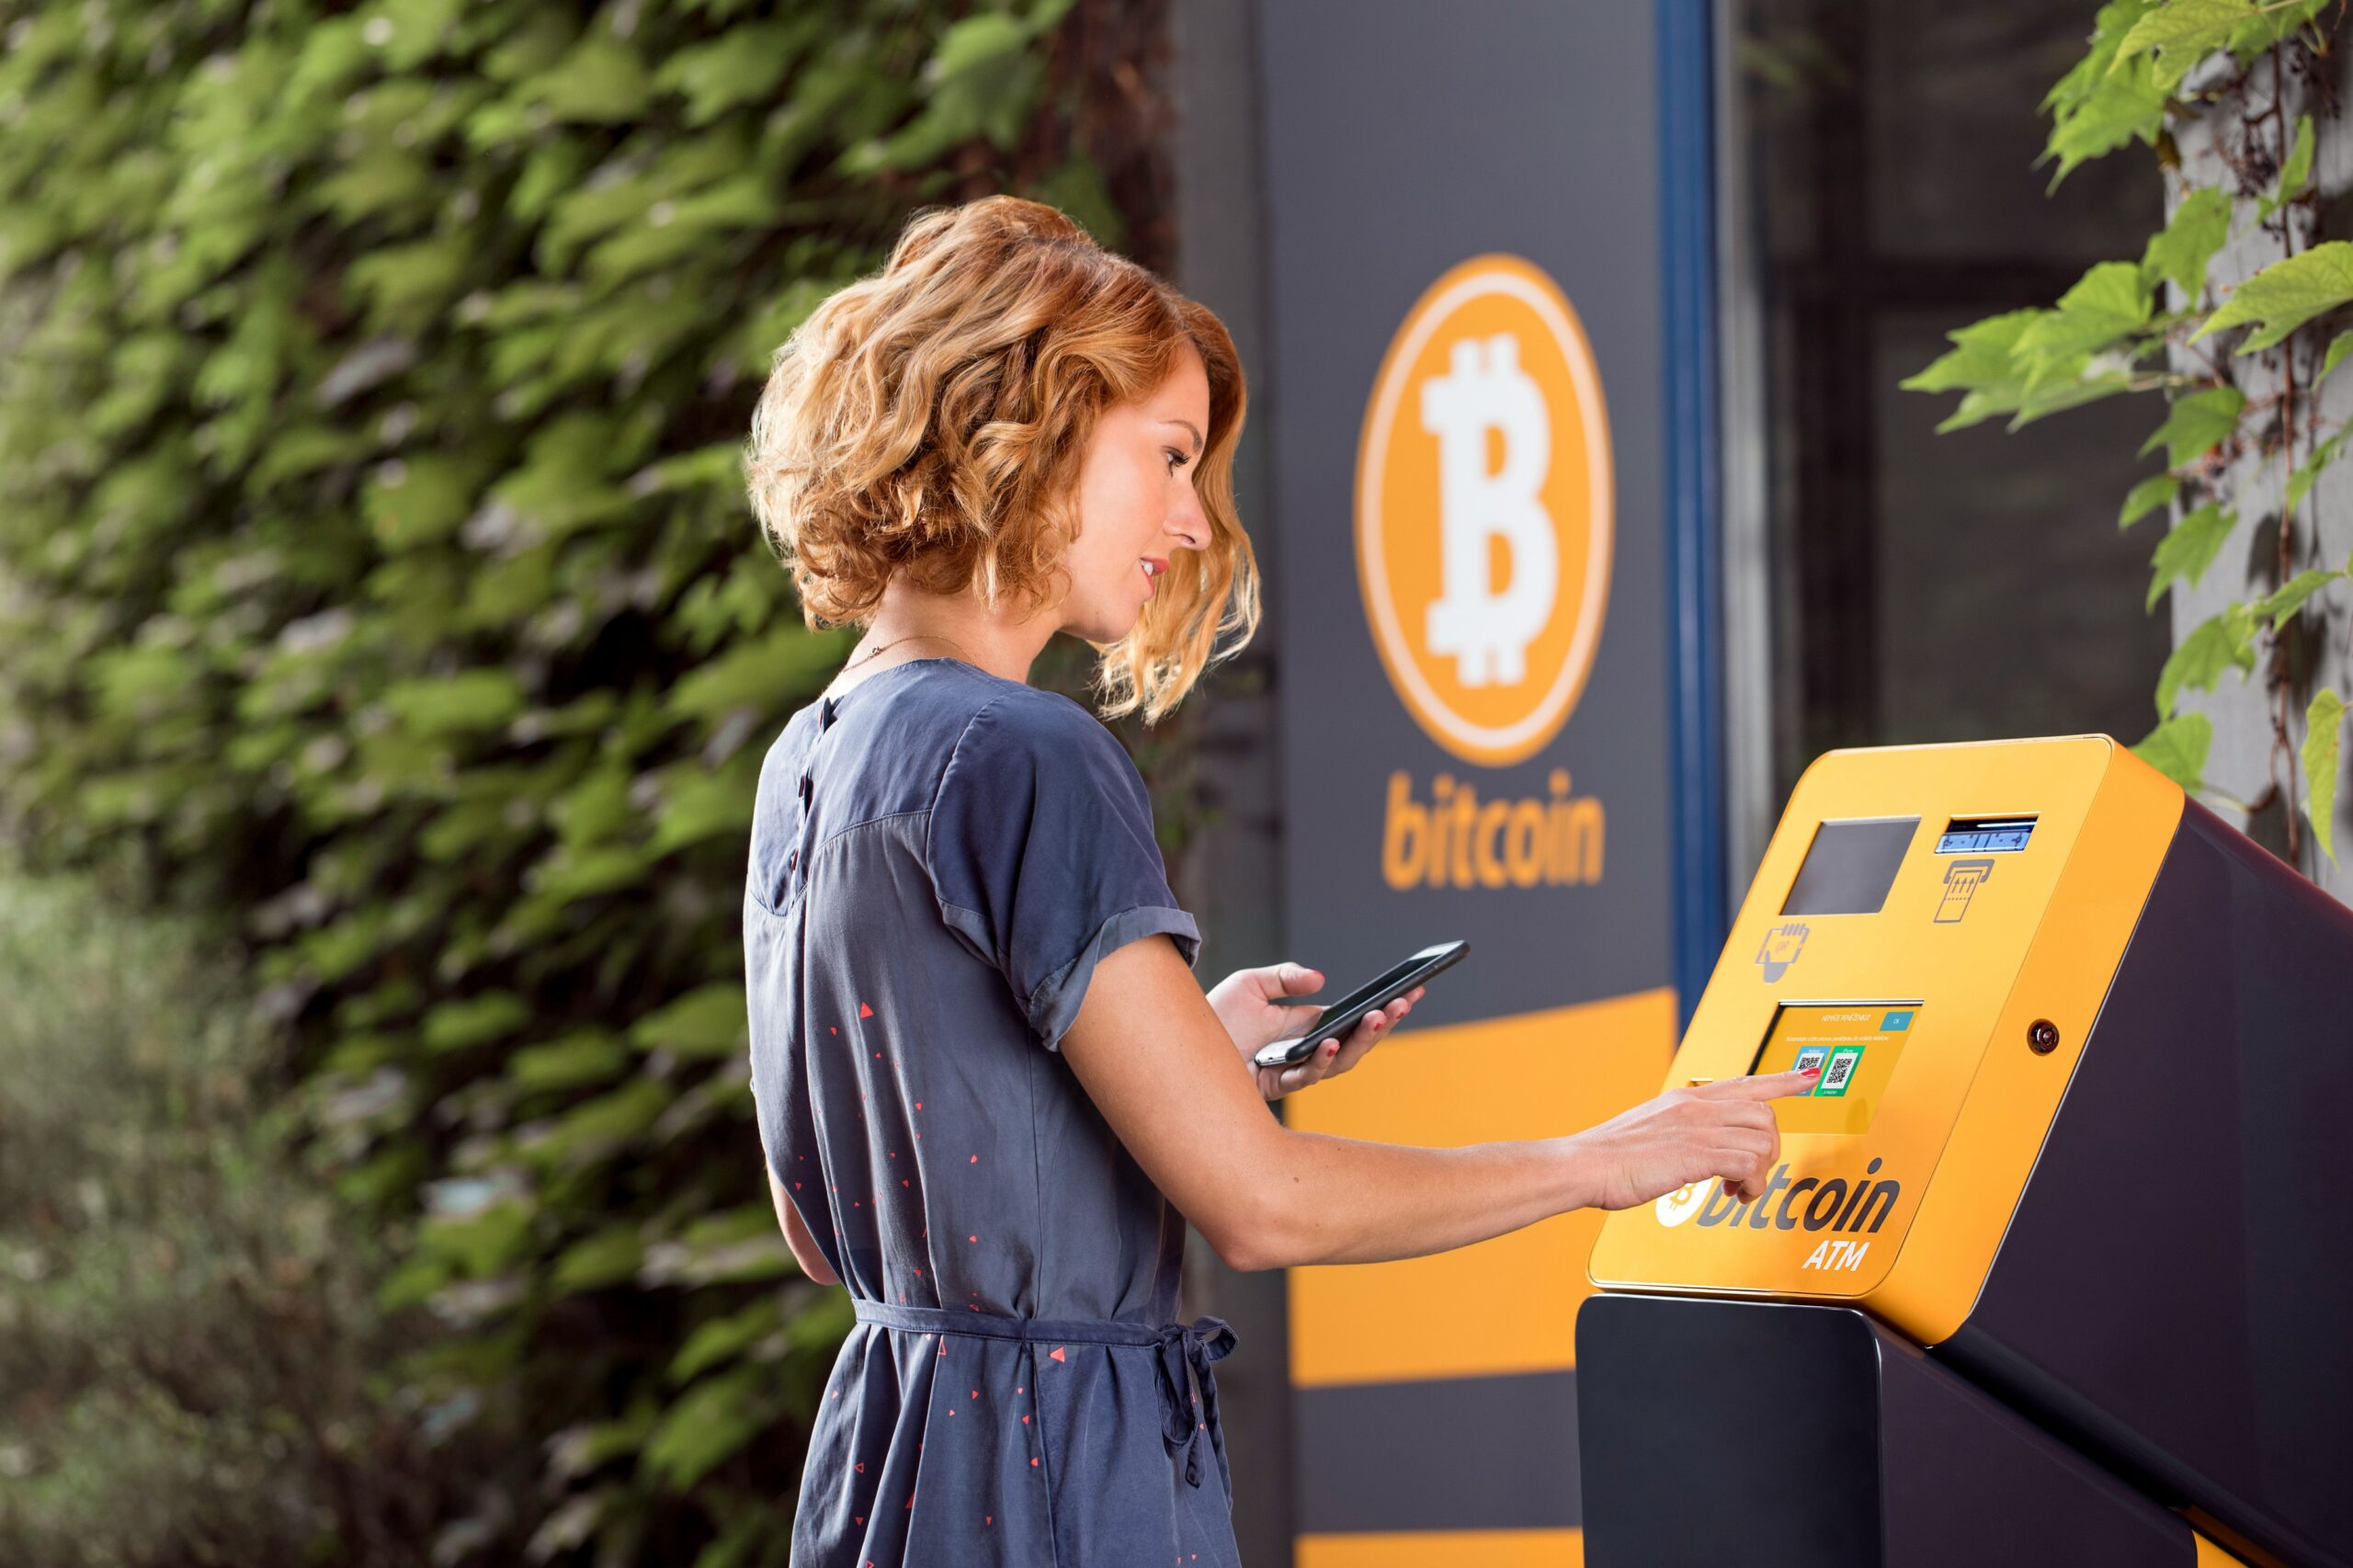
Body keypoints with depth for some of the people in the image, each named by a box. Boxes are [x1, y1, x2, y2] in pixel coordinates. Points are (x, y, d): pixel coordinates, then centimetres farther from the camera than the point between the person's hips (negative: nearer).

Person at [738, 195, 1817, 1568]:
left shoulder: (809, 763, 11)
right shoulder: (1022, 762, -16)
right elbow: (1257, 1203, -18)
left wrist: (1184, 1054, 17)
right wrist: (1596, 1160, -6)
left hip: (892, 1437, 9)